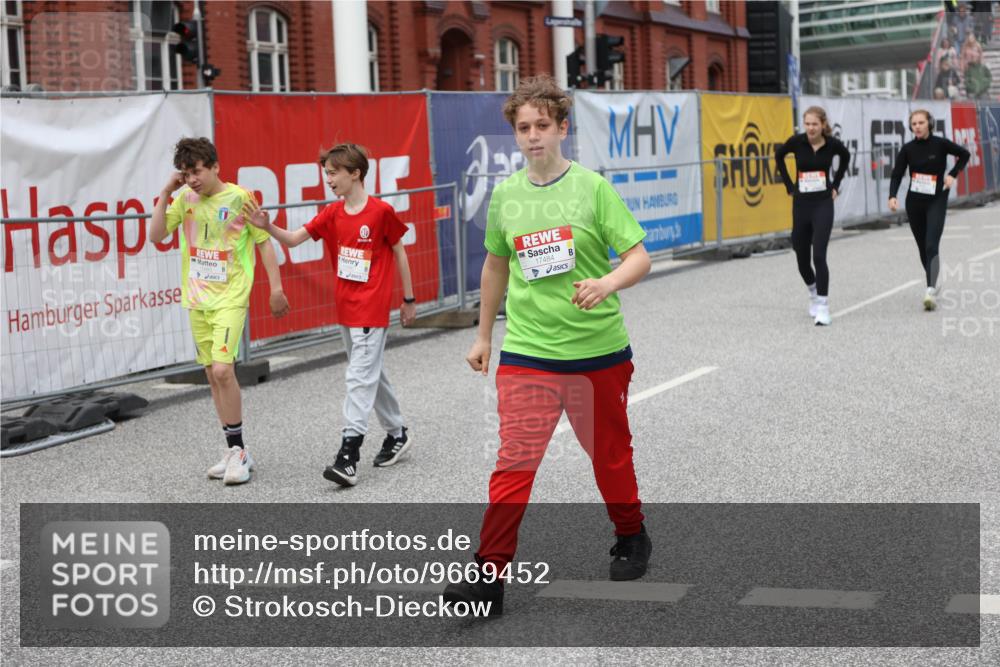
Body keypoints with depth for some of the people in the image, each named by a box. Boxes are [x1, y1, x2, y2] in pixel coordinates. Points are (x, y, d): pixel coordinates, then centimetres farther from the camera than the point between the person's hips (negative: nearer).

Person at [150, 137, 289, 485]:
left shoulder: (239, 198, -9)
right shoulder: (185, 198, 5)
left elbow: (264, 241, -2)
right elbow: (156, 235, 2)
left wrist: (276, 288, -5)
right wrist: (166, 193, -6)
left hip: (231, 298, -6)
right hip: (197, 299, 6)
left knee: (222, 370, -18)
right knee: (212, 374, 8)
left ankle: (238, 451, -6)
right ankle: (235, 452, 18)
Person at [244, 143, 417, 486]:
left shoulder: (381, 212, -10)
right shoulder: (332, 214, 5)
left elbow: (399, 252, -2)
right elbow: (293, 239, 0)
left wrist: (408, 299, 2)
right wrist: (268, 226, -20)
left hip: (372, 310, -7)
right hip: (345, 309, 7)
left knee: (361, 377, -12)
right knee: (371, 374, 17)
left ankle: (349, 453, -16)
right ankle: (397, 433, 32)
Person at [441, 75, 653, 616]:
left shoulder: (592, 187, -5)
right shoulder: (505, 194, 5)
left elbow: (638, 256, -7)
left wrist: (606, 284, -28)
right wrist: (484, 336, 21)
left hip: (598, 349, -1)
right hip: (526, 352, 1)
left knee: (610, 454, 14)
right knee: (514, 460, -7)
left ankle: (631, 537, 39)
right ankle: (489, 574, -5)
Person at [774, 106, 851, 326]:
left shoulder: (832, 143, -7)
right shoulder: (797, 142, -7)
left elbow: (845, 157, 16)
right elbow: (779, 156, 13)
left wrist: (835, 185, 10)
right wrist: (789, 186, 9)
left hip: (823, 204, -2)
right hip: (801, 203, 2)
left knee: (819, 255, -15)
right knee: (802, 257, 11)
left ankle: (822, 307, -10)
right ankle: (813, 292, 40)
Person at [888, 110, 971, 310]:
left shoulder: (940, 144, -7)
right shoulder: (908, 149, -1)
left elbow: (964, 154, 8)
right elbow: (897, 175, -2)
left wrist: (953, 174, -3)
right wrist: (892, 196, -17)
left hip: (936, 201, -3)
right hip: (914, 202, 3)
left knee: (931, 246, -17)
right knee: (922, 247, 11)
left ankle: (931, 291, -24)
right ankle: (932, 284, 30)